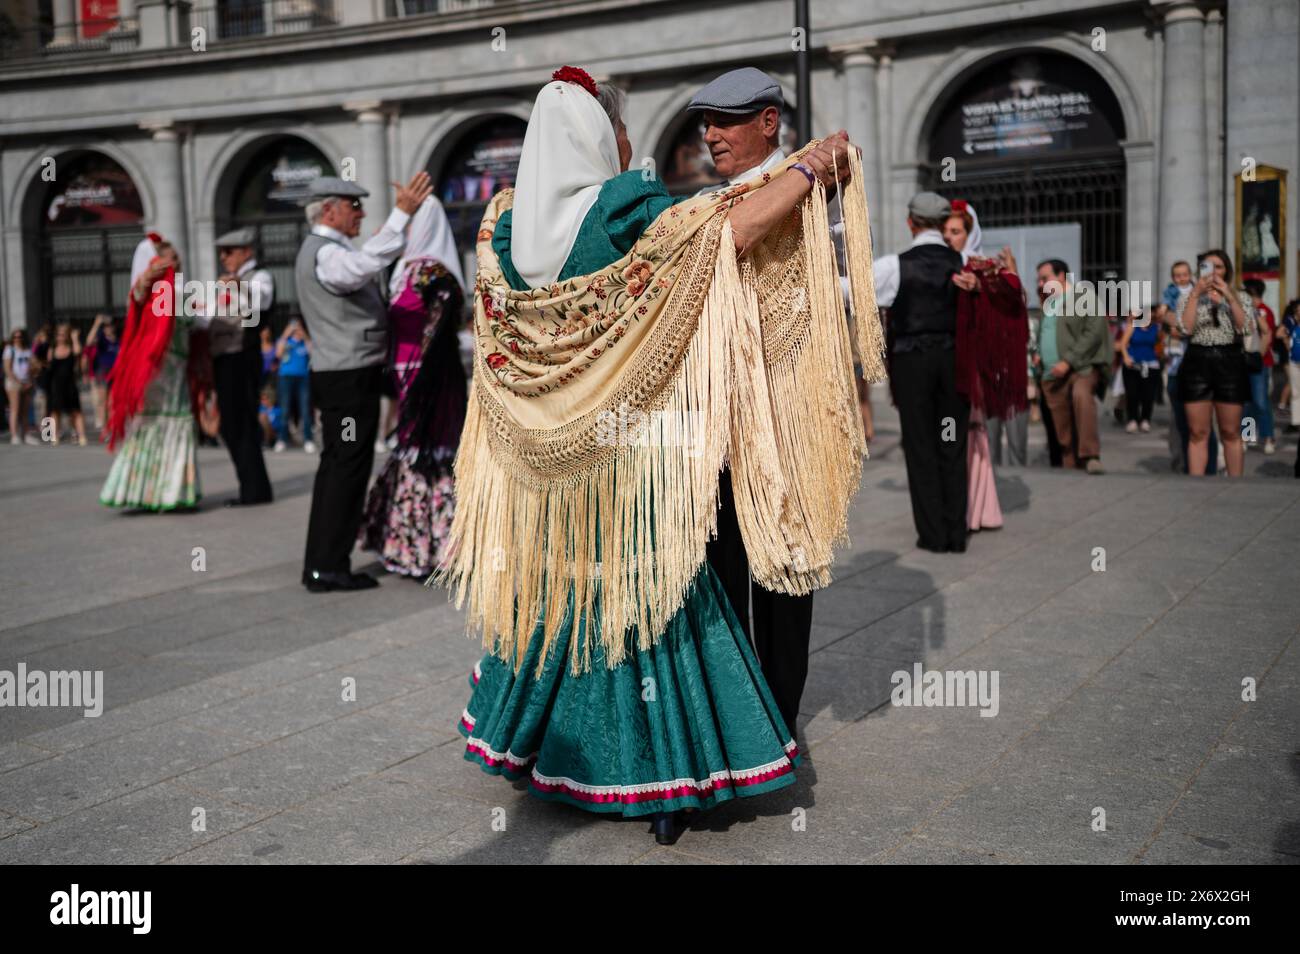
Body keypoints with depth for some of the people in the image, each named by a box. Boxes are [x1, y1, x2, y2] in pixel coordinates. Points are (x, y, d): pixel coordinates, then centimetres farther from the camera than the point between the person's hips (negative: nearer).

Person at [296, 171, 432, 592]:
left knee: (335, 467, 13)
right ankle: (329, 567, -4)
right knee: (347, 468, -7)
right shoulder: (326, 253, -16)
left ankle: (319, 565, 18)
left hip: (340, 374, 11)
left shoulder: (319, 250, 19)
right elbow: (366, 263, -37)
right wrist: (402, 213, -38)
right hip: (349, 378, -11)